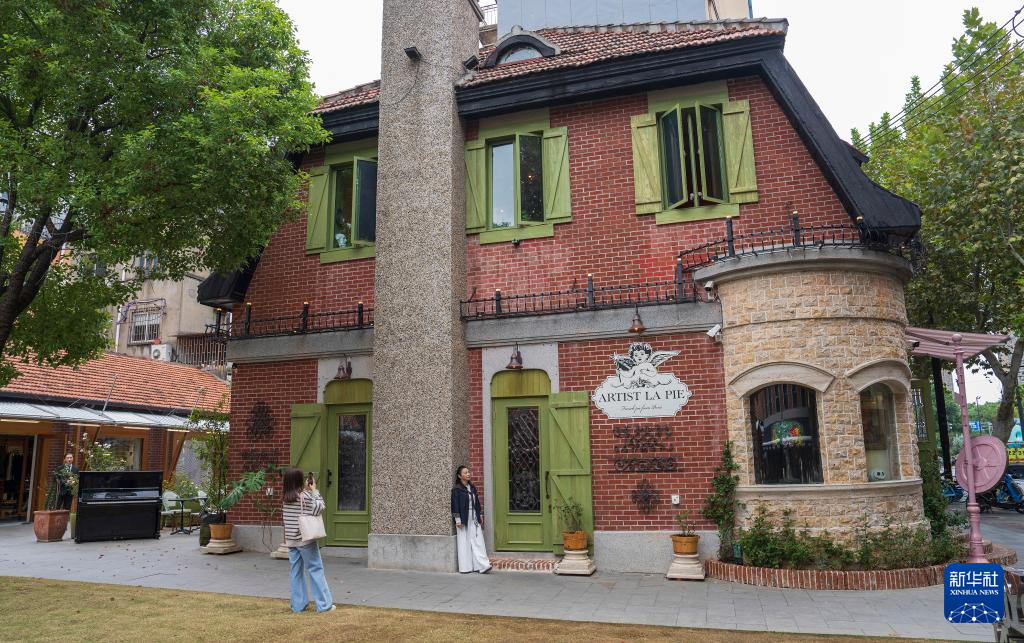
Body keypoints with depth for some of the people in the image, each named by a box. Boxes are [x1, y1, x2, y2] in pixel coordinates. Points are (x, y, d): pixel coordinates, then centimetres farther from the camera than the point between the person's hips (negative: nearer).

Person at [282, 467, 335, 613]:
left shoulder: (286, 498, 5)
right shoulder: (305, 496, -14)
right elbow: (318, 508, -14)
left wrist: (307, 490, 10)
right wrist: (314, 490, -9)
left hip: (290, 540, 6)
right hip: (305, 539, -6)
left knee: (296, 571, 11)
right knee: (315, 569, 1)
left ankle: (298, 605, 14)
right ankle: (324, 604, 3)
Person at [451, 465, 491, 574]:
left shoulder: (472, 487, 12)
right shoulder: (456, 489, -6)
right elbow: (455, 505, -9)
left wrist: (480, 515, 14)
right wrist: (458, 520, -13)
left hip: (474, 518, 5)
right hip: (464, 519, -5)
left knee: (477, 541, -1)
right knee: (464, 542, 0)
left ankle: (482, 565, -3)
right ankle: (466, 567, 8)